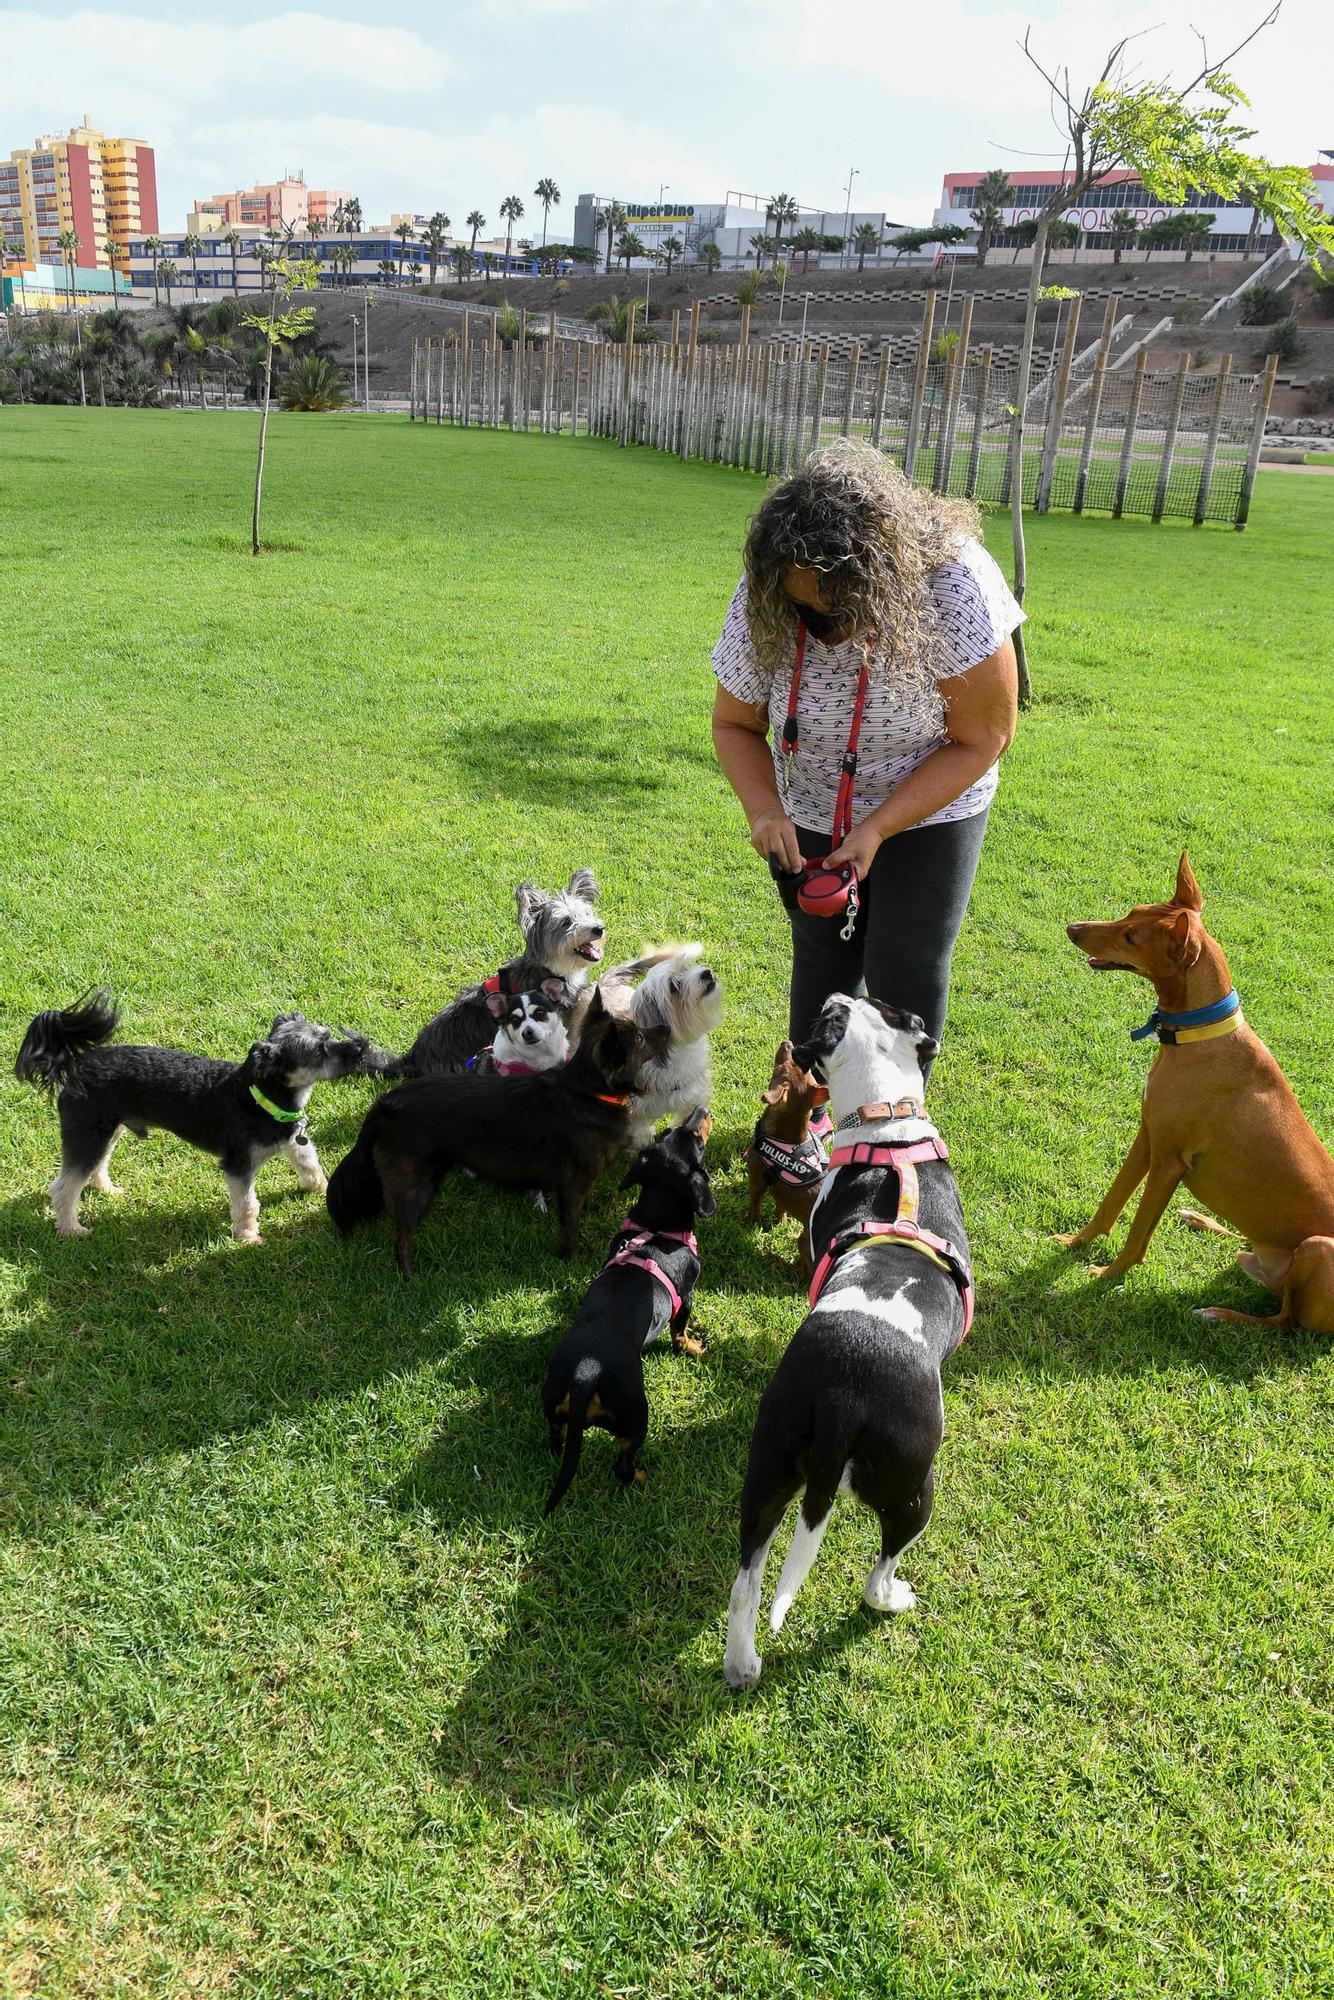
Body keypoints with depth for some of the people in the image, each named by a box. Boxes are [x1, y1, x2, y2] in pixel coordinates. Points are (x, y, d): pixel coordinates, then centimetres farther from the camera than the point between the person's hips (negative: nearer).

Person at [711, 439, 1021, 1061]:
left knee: (905, 974, -5)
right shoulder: (761, 602, -22)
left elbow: (980, 740, -23)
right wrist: (763, 808, -25)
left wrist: (879, 829, -29)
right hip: (811, 814, 3)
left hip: (930, 808, -3)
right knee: (823, 958, 13)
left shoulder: (952, 587, -32)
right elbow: (735, 725, -6)